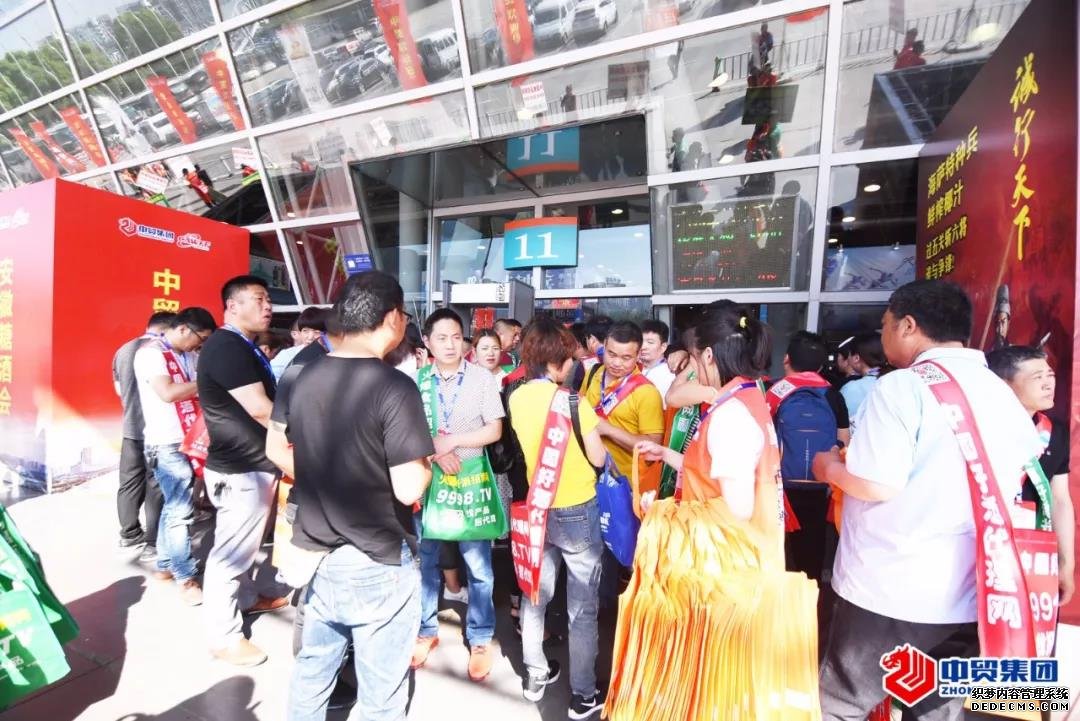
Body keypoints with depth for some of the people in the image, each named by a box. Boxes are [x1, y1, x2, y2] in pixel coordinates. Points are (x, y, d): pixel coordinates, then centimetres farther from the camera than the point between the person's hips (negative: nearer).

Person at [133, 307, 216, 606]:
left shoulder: (185, 355, 10)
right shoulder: (151, 352, -12)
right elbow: (168, 393, -24)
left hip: (186, 441, 8)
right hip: (167, 444, -8)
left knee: (174, 506, 17)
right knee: (180, 510, -4)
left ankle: (165, 566, 31)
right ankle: (186, 580, 6)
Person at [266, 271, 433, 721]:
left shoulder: (304, 376, -1)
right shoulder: (394, 387, -24)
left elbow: (277, 450, 11)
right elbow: (409, 489, -26)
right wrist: (425, 464, -7)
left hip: (317, 556, 7)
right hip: (377, 566, -6)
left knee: (312, 668, 28)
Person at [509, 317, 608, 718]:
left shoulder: (517, 398, -5)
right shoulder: (572, 402, -20)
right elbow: (598, 457, -13)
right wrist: (595, 432, 5)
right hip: (578, 511, -5)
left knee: (535, 595, 22)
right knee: (582, 607, 12)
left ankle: (535, 675, 40)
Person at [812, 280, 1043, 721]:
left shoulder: (902, 386, -16)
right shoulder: (1002, 394, 7)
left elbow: (877, 485, -21)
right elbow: (1024, 477, 13)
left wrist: (830, 467, -4)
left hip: (889, 591, -7)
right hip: (970, 595, 7)